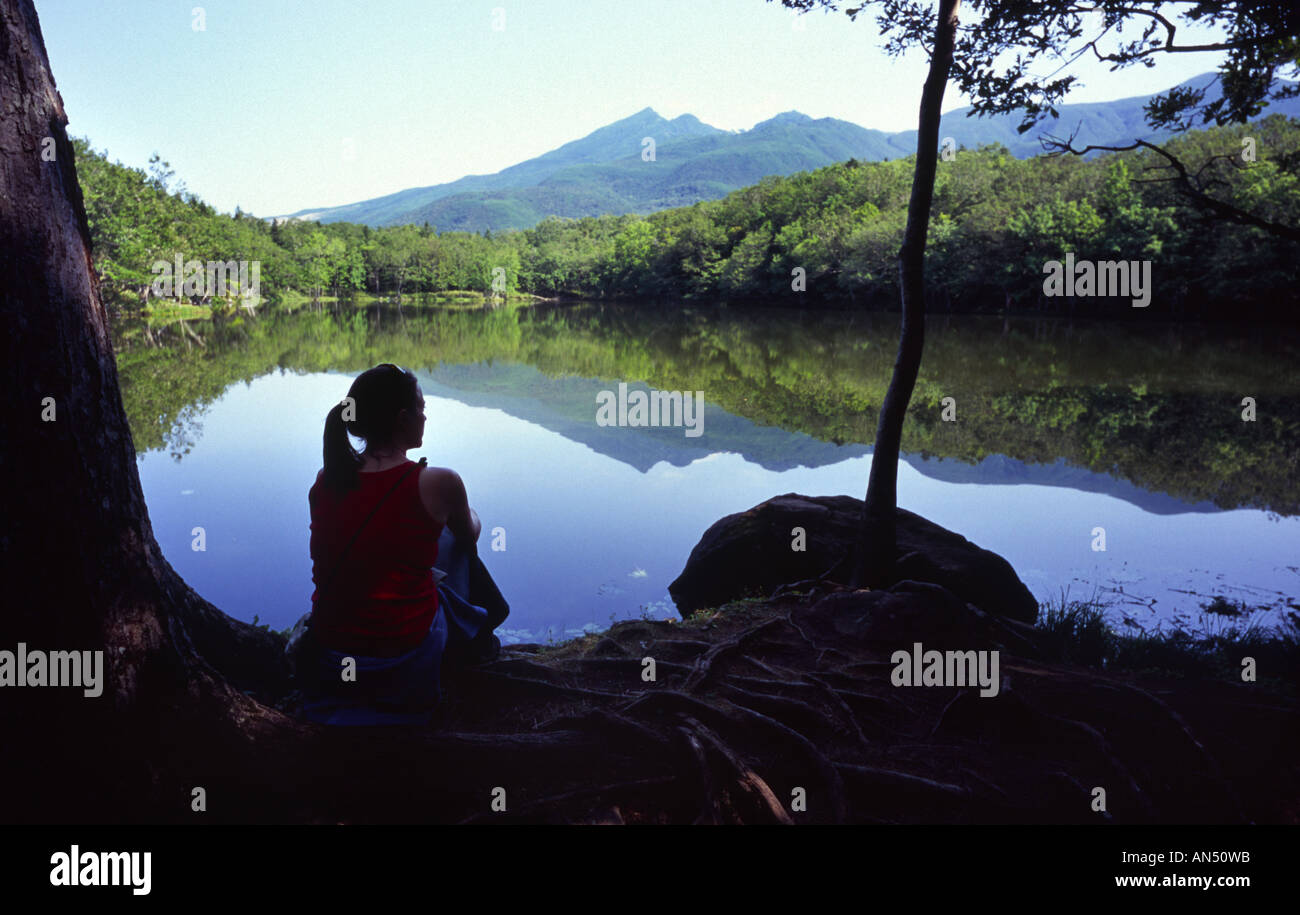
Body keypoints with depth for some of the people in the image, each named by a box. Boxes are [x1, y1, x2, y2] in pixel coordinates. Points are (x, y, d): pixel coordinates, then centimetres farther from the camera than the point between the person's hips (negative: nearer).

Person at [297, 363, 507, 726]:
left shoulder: (325, 479, -3)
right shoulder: (437, 483, -15)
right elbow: (470, 534, 7)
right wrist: (470, 515, 32)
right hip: (406, 664, -5)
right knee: (455, 543, 24)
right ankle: (476, 638, 40)